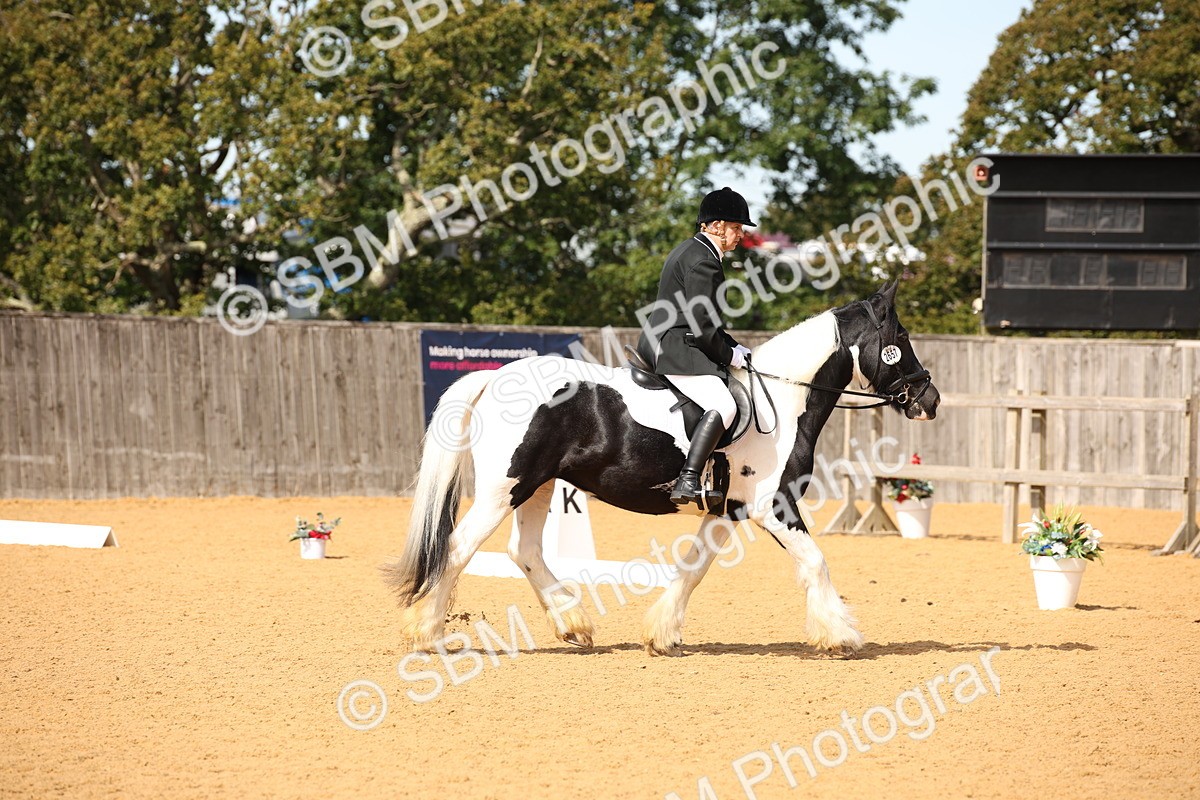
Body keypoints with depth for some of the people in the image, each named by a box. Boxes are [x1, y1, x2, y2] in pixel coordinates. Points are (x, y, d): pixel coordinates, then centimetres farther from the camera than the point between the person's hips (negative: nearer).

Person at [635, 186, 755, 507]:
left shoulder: (690, 251, 20)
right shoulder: (703, 261, -15)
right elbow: (702, 327, -19)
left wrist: (735, 349, 16)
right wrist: (731, 356, -5)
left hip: (659, 345, 11)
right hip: (674, 349, -11)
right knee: (723, 406, -26)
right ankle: (687, 482, -36)